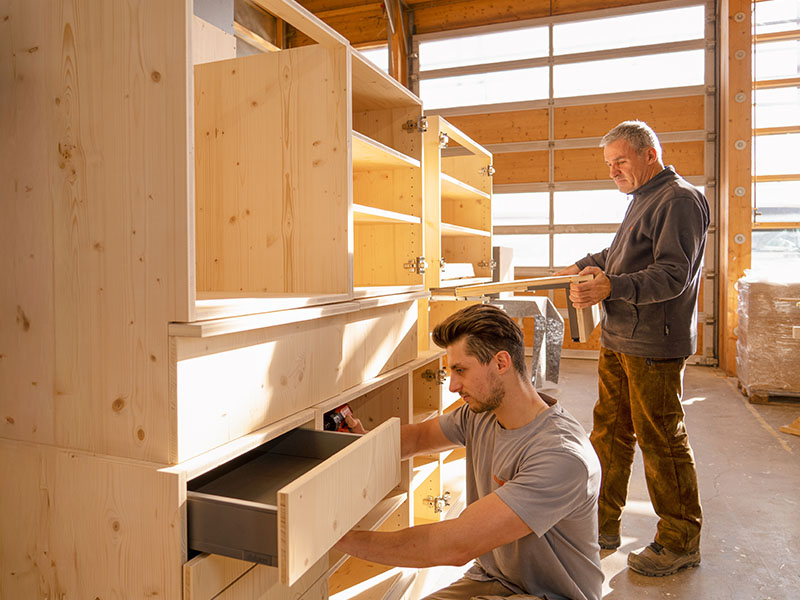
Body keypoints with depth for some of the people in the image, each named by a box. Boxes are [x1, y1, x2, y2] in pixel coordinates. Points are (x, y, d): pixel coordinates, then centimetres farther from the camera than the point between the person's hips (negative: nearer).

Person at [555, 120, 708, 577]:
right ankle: (603, 525, 26)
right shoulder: (643, 201, 20)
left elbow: (673, 275, -22)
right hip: (618, 341, 10)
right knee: (609, 432, 13)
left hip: (654, 347, -10)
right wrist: (581, 268, 31)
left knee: (661, 441, 0)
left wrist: (611, 287, -32)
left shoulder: (680, 200, -11)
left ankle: (681, 542, 17)